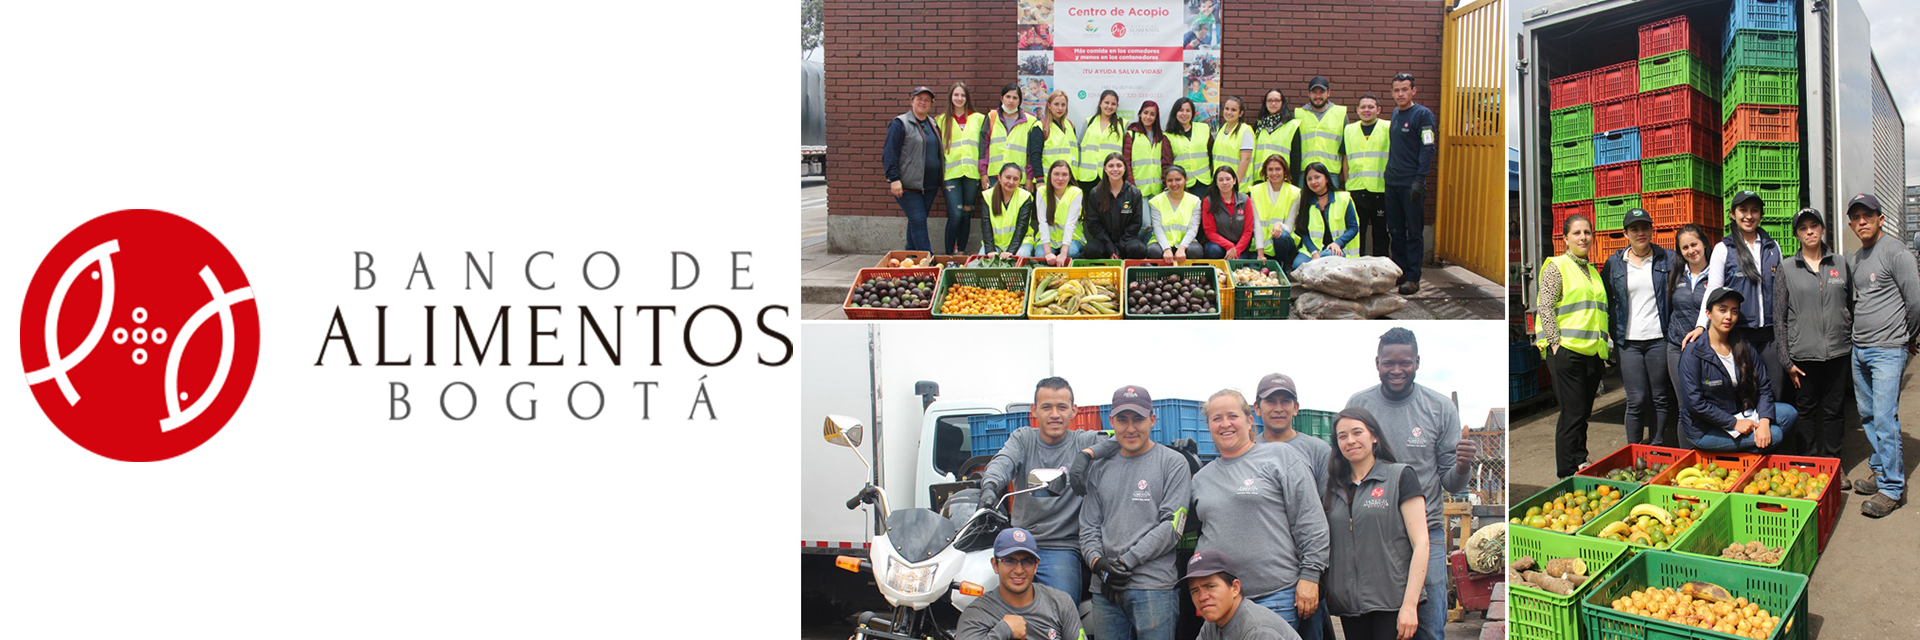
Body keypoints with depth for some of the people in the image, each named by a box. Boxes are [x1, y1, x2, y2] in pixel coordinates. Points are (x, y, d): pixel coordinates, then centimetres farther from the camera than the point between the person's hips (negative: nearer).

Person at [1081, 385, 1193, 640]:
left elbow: (1171, 526, -6)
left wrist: (1126, 561, -11)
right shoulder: (1099, 468, 16)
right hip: (1104, 590, 4)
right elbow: (1088, 526, 15)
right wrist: (1096, 560, -6)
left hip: (1153, 587, -4)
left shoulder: (1173, 463, 3)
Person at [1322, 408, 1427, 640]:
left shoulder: (1400, 477, 1)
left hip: (1392, 603, -4)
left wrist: (1410, 605, -13)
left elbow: (1421, 543, -5)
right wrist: (1326, 591, 3)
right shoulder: (1335, 488, 14)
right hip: (1349, 605, 4)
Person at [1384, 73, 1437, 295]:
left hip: (1411, 184, -7)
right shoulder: (1395, 114, 14)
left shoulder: (1422, 114, -7)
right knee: (1395, 231, 10)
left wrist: (1419, 180, -18)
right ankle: (1400, 272, 19)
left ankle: (1413, 278, 1)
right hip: (1392, 183, 7)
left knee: (1414, 233, -1)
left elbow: (1428, 149, -12)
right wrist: (1390, 173, 13)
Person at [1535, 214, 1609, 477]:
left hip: (1592, 352, 7)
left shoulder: (1592, 271, 19)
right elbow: (1545, 308, -10)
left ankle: (1581, 465, 18)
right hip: (1567, 351, -7)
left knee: (1584, 413, 10)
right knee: (1573, 413, -7)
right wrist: (1556, 344, -17)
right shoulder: (1556, 267, -3)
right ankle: (1568, 475, -1)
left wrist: (1604, 349, 19)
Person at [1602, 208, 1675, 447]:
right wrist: (1614, 331, 8)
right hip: (1629, 342, 0)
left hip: (1659, 338, 0)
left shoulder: (1667, 260, 5)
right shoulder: (1614, 264, 8)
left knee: (1660, 398, 5)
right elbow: (1606, 301, 15)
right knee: (1636, 400, -3)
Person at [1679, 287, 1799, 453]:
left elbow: (1763, 387, 2)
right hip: (1705, 431, -7)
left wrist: (1764, 422, -15)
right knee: (1775, 434, -16)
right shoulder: (1693, 353, -15)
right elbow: (1695, 403, -18)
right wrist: (1734, 423, -18)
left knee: (1789, 412, -6)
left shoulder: (1744, 349, 5)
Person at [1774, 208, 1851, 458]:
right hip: (1803, 355, -2)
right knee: (1805, 411, 4)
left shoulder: (1841, 264, 8)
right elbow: (1779, 318, 0)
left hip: (1837, 353, 2)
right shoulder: (1787, 269, 2)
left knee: (1833, 411, 7)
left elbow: (1852, 308, 12)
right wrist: (1786, 360, -5)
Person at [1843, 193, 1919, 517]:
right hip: (1858, 349, 8)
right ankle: (1880, 471, 25)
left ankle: (1892, 488, -4)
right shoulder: (1854, 260, 13)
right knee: (1868, 415, 13)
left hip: (1887, 350, -8)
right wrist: (1858, 335, 17)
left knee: (1885, 418, -9)